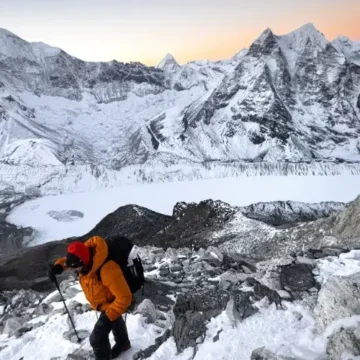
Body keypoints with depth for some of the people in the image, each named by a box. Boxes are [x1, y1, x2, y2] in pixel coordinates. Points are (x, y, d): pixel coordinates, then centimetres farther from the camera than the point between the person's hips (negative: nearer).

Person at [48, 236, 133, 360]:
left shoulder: (107, 270, -46)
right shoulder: (85, 259, -23)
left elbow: (124, 297, -39)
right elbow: (69, 259, 2)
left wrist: (109, 315, -30)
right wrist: (58, 265, -20)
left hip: (112, 305, -8)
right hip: (104, 302, 8)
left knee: (97, 338, -5)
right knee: (115, 321, 33)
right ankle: (123, 343, 62)